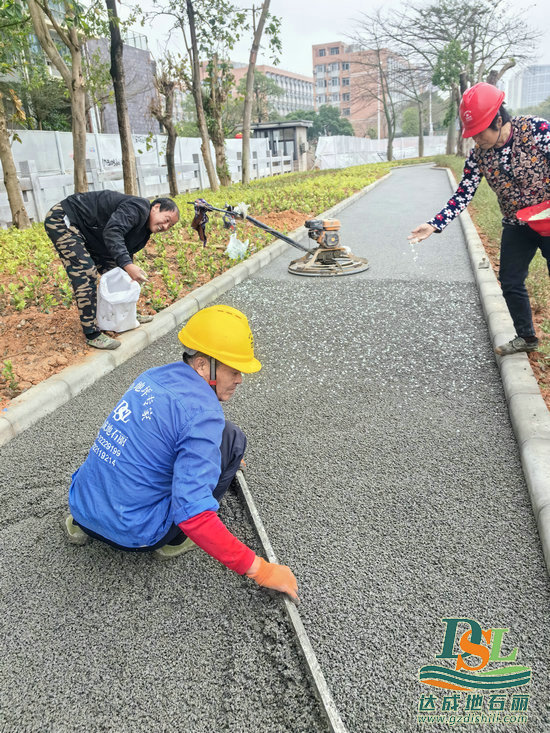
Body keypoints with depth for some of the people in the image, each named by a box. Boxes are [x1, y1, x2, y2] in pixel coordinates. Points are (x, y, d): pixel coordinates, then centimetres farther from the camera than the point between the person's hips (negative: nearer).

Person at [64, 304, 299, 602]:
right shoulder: (202, 413, -21)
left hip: (82, 505, 8)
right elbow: (193, 515, -28)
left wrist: (214, 456, 37)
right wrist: (258, 568, -19)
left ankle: (82, 523, 21)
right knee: (232, 438, -4)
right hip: (133, 533, -7)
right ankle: (174, 541, 6)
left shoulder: (153, 376, 5)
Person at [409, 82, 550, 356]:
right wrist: (434, 225, -15)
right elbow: (463, 195, -6)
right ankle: (526, 337, 29)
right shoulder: (478, 156, -7)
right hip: (516, 227, 5)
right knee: (510, 282, 9)